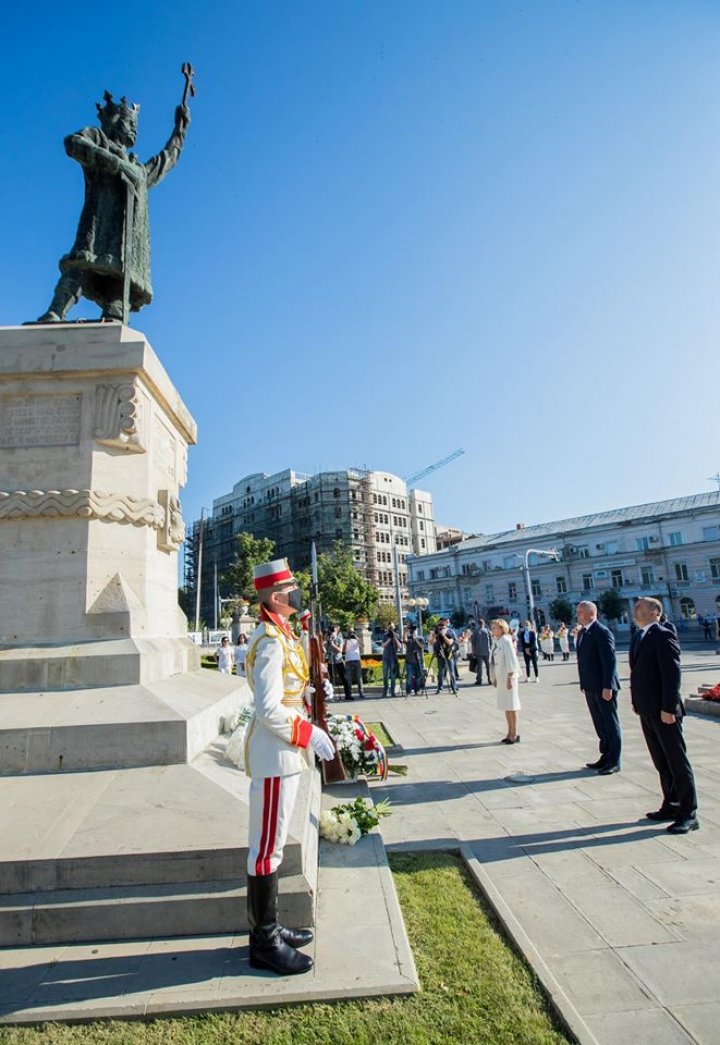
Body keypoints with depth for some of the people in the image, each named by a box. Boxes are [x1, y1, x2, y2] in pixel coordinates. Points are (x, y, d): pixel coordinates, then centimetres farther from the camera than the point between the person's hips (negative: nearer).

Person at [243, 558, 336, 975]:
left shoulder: (282, 636, 10)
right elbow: (268, 710, -25)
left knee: (273, 843, 19)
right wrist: (308, 735, -18)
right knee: (267, 846, 4)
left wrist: (308, 731, 11)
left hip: (284, 752, 10)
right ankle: (265, 942, 20)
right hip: (275, 756, -10)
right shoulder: (271, 642, -22)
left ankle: (270, 926, 34)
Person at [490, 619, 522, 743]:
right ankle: (510, 733, 23)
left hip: (508, 677, -8)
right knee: (505, 705, 14)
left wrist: (509, 678, -19)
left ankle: (514, 734, 10)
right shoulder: (496, 642, 10)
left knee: (511, 705, 0)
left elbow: (511, 660, -18)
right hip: (500, 678, 8)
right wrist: (495, 678, 13)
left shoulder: (506, 641, -15)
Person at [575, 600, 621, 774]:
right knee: (600, 725, 16)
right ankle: (605, 757, 26)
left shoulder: (602, 632, -16)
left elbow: (610, 661, -19)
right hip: (590, 687, 8)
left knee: (611, 724, 4)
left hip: (603, 687, -8)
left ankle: (614, 762, 14)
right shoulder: (582, 633, 11)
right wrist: (584, 684, 14)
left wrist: (607, 687, -21)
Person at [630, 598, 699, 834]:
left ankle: (688, 814, 12)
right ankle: (671, 806, 28)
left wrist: (668, 708, -20)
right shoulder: (639, 636, 12)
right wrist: (637, 701, 13)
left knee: (677, 761, 2)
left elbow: (672, 673, -19)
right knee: (661, 762, 17)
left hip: (664, 711, -9)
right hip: (647, 710, 9)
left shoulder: (663, 636, -14)